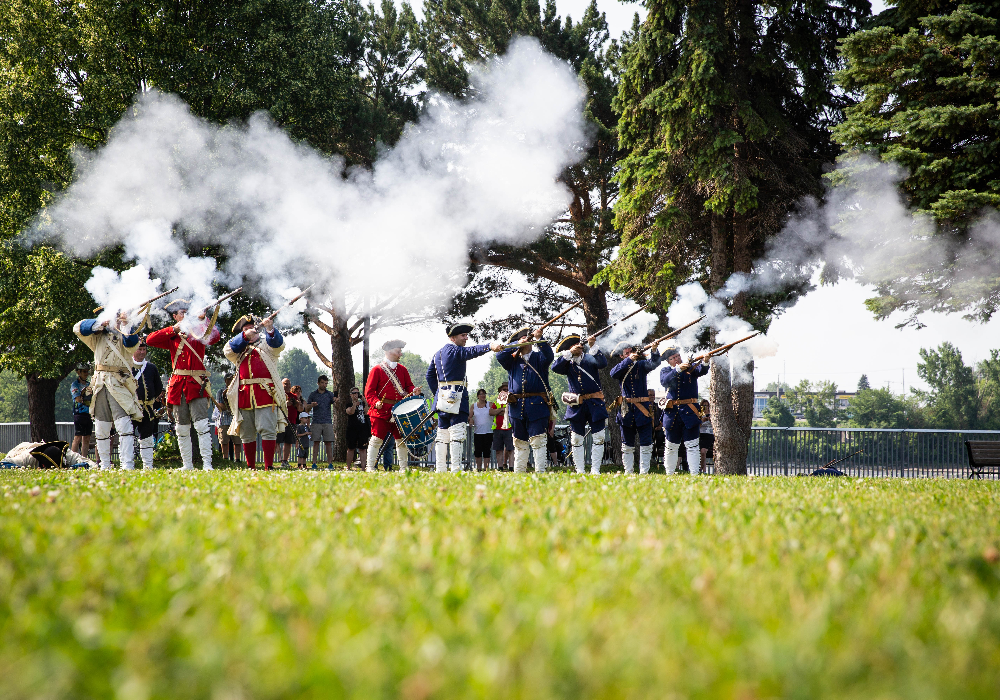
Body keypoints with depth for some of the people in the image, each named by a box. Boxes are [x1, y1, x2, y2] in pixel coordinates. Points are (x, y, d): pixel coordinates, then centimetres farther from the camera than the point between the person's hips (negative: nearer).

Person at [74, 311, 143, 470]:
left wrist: (126, 324, -18)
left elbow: (131, 343, -10)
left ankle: (128, 465, -20)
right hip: (100, 384, 4)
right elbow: (78, 328, 7)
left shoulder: (124, 335, 11)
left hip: (119, 385, -4)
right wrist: (100, 324, -2)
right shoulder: (98, 337, 18)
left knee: (124, 425, -15)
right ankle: (105, 465, 14)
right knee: (101, 428, 7)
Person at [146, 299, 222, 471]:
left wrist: (203, 320, -16)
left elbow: (215, 337, -11)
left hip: (197, 385, -3)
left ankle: (207, 463, -18)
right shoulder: (172, 337, 14)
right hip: (178, 385, 3)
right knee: (182, 429, 6)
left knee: (201, 425, -15)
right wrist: (174, 329, -6)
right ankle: (187, 465, 14)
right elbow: (150, 340, -1)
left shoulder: (199, 333, 8)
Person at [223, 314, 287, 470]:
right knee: (246, 433, 4)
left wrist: (270, 329, -23)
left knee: (267, 430, -12)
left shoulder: (266, 344, 15)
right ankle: (251, 467, 10)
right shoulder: (239, 349, 22)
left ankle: (268, 466, -14)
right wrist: (245, 336, -7)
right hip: (244, 395, 3)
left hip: (265, 392, -3)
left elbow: (278, 344, -5)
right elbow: (228, 350, 3)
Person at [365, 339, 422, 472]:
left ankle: (403, 467, 16)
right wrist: (375, 402, -22)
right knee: (377, 439, -6)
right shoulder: (377, 370, -2)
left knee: (402, 440, 8)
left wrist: (414, 392, -8)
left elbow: (408, 386, 15)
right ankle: (370, 467, 1)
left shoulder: (403, 370, 14)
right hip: (382, 411, -5)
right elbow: (369, 391, -5)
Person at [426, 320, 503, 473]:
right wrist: (490, 346, -47)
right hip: (457, 397, -9)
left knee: (442, 435, 11)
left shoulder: (438, 354, 17)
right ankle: (456, 470, -15)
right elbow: (471, 351, -31)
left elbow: (430, 375, 21)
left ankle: (440, 470, 13)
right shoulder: (455, 351, -11)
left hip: (442, 397, 9)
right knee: (457, 435, -10)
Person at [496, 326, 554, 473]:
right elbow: (500, 356, -3)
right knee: (520, 443, 9)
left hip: (537, 405, -3)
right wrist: (517, 345, -8)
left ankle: (540, 472, -9)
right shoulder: (513, 360, 14)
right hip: (517, 406, 3)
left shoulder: (538, 357, 9)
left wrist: (538, 339, -23)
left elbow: (549, 355, -11)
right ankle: (519, 472, 14)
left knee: (538, 441, -8)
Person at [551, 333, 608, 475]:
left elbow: (603, 363, -14)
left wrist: (592, 347, -20)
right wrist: (570, 353, -18)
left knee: (598, 438, -4)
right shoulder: (568, 363, 8)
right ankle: (580, 471, 7)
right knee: (576, 439, 1)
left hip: (595, 404, -1)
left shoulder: (590, 358, 5)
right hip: (576, 405, 1)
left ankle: (595, 470, 2)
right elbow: (555, 368, -12)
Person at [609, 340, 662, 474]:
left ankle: (644, 472, 0)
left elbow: (654, 363, -12)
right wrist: (629, 360, -25)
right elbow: (613, 374, -17)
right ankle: (629, 472, 12)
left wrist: (654, 351, -33)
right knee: (627, 445, 6)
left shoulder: (641, 365, 6)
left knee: (646, 443, -3)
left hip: (643, 409, 0)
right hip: (627, 410, 0)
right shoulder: (621, 367, 5)